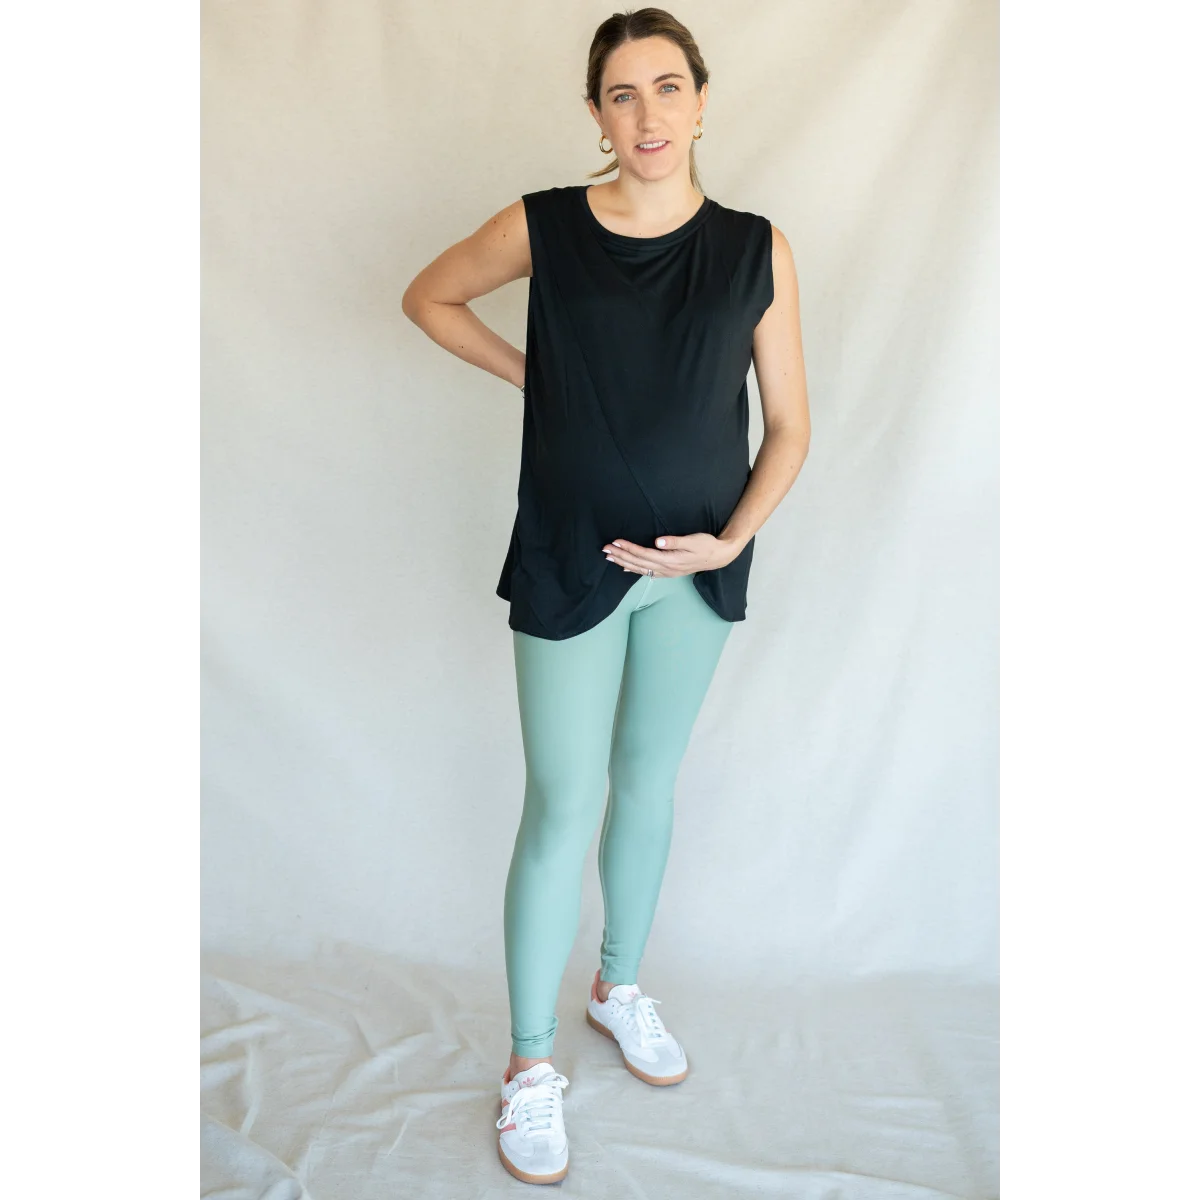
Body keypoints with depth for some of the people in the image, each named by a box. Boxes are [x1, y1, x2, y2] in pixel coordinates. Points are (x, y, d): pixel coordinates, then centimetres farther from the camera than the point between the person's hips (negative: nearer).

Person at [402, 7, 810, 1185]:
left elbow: (788, 427, 0)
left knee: (650, 781, 17)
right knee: (562, 807, 2)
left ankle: (619, 986, 42)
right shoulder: (543, 228, -6)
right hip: (569, 567, -2)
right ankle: (531, 1063, 21)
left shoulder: (756, 249, -4)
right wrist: (531, 373, 0)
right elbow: (428, 296, 11)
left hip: (694, 569, 3)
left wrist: (732, 539, -14)